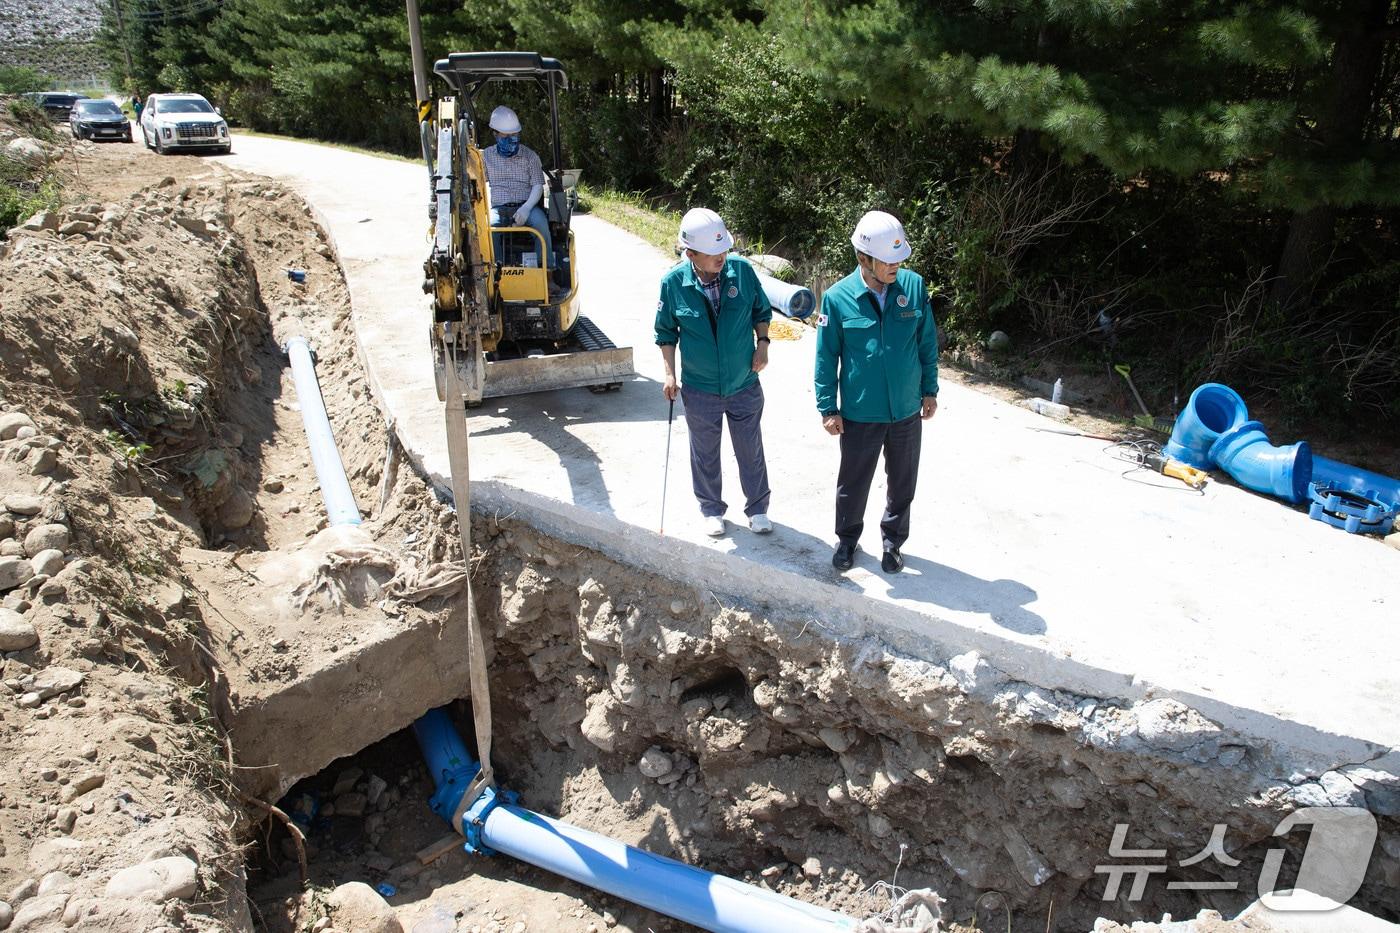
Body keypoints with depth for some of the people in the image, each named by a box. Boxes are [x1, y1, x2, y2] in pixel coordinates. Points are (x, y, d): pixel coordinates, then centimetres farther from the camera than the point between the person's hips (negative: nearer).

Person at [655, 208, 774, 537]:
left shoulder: (742, 270, -12)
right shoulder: (673, 283, -14)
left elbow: (761, 310, 5)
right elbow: (666, 332, 0)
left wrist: (762, 343, -8)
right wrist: (670, 373, -6)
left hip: (745, 385, 1)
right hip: (700, 390, 0)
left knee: (751, 451, 15)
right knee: (705, 454, 17)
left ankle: (757, 509, 36)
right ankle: (711, 510, 38)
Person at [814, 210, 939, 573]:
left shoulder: (914, 286, -8)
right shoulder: (837, 298, -14)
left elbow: (927, 342, 4)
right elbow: (826, 358, -5)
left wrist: (930, 390, 8)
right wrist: (828, 408, -4)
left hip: (907, 411, 2)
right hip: (859, 415, -2)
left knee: (902, 484, 17)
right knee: (852, 484, 15)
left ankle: (893, 541, 39)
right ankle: (847, 539, 40)